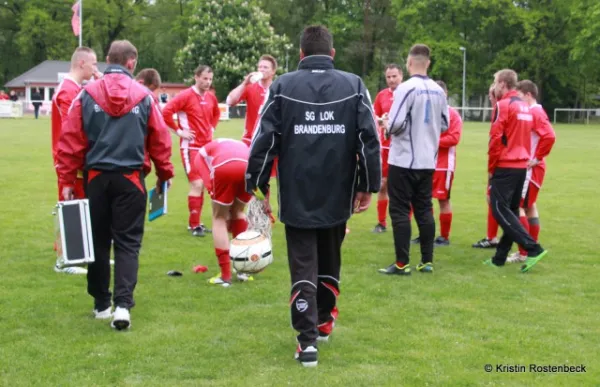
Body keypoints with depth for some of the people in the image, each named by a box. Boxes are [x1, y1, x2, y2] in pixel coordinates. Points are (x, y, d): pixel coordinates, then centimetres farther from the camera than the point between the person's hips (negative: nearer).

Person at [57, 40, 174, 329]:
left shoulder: (87, 93, -1)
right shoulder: (143, 96, -1)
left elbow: (71, 140, -3)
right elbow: (160, 140, 2)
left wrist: (67, 180, 3)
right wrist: (165, 174, 16)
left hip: (96, 177, 1)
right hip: (130, 178, -1)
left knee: (98, 241, 13)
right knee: (128, 242, 3)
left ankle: (102, 304, 21)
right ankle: (122, 304, -11)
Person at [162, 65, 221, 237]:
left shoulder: (211, 97, 7)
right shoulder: (186, 96, -13)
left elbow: (216, 113, 28)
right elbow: (166, 112, -19)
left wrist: (211, 128, 12)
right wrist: (178, 130, -15)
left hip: (207, 146, 7)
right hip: (191, 147, -7)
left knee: (202, 184, 11)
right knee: (196, 184, -11)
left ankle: (196, 222, 21)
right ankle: (194, 225, -3)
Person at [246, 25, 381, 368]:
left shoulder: (283, 86, -2)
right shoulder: (354, 85, 1)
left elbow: (265, 140, -5)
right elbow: (370, 139, -2)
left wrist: (257, 184, 6)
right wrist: (368, 185, 7)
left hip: (297, 197, -2)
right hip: (338, 197, 2)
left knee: (303, 268, 2)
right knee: (329, 263, 21)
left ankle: (308, 340, -6)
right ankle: (323, 322, 35)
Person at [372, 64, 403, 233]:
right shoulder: (381, 95, 7)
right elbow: (374, 118, 11)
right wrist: (381, 120, -10)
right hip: (385, 145, 3)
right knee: (383, 184, 6)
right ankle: (381, 223, 15)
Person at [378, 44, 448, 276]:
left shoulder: (406, 88, -14)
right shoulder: (438, 91, 5)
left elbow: (396, 123, -19)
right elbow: (444, 125, 12)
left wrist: (387, 127, 2)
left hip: (404, 160, -6)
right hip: (428, 161, 6)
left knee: (400, 211, 0)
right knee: (424, 210, 13)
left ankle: (401, 264, 0)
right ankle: (427, 261, 14)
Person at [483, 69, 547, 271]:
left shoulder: (503, 105, -10)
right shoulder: (525, 107, 14)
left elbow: (495, 139, -14)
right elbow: (525, 137, 15)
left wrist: (491, 167, -5)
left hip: (505, 166, -8)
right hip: (522, 166, 8)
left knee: (500, 209, -6)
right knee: (511, 210, 10)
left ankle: (533, 248, -15)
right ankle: (500, 257, 13)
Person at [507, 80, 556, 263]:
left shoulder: (535, 113, -16)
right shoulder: (532, 112, 15)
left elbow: (550, 137, -27)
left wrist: (537, 158, -20)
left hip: (530, 169, -10)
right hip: (529, 169, 10)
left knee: (517, 206, -10)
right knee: (529, 206, 14)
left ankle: (524, 253, -8)